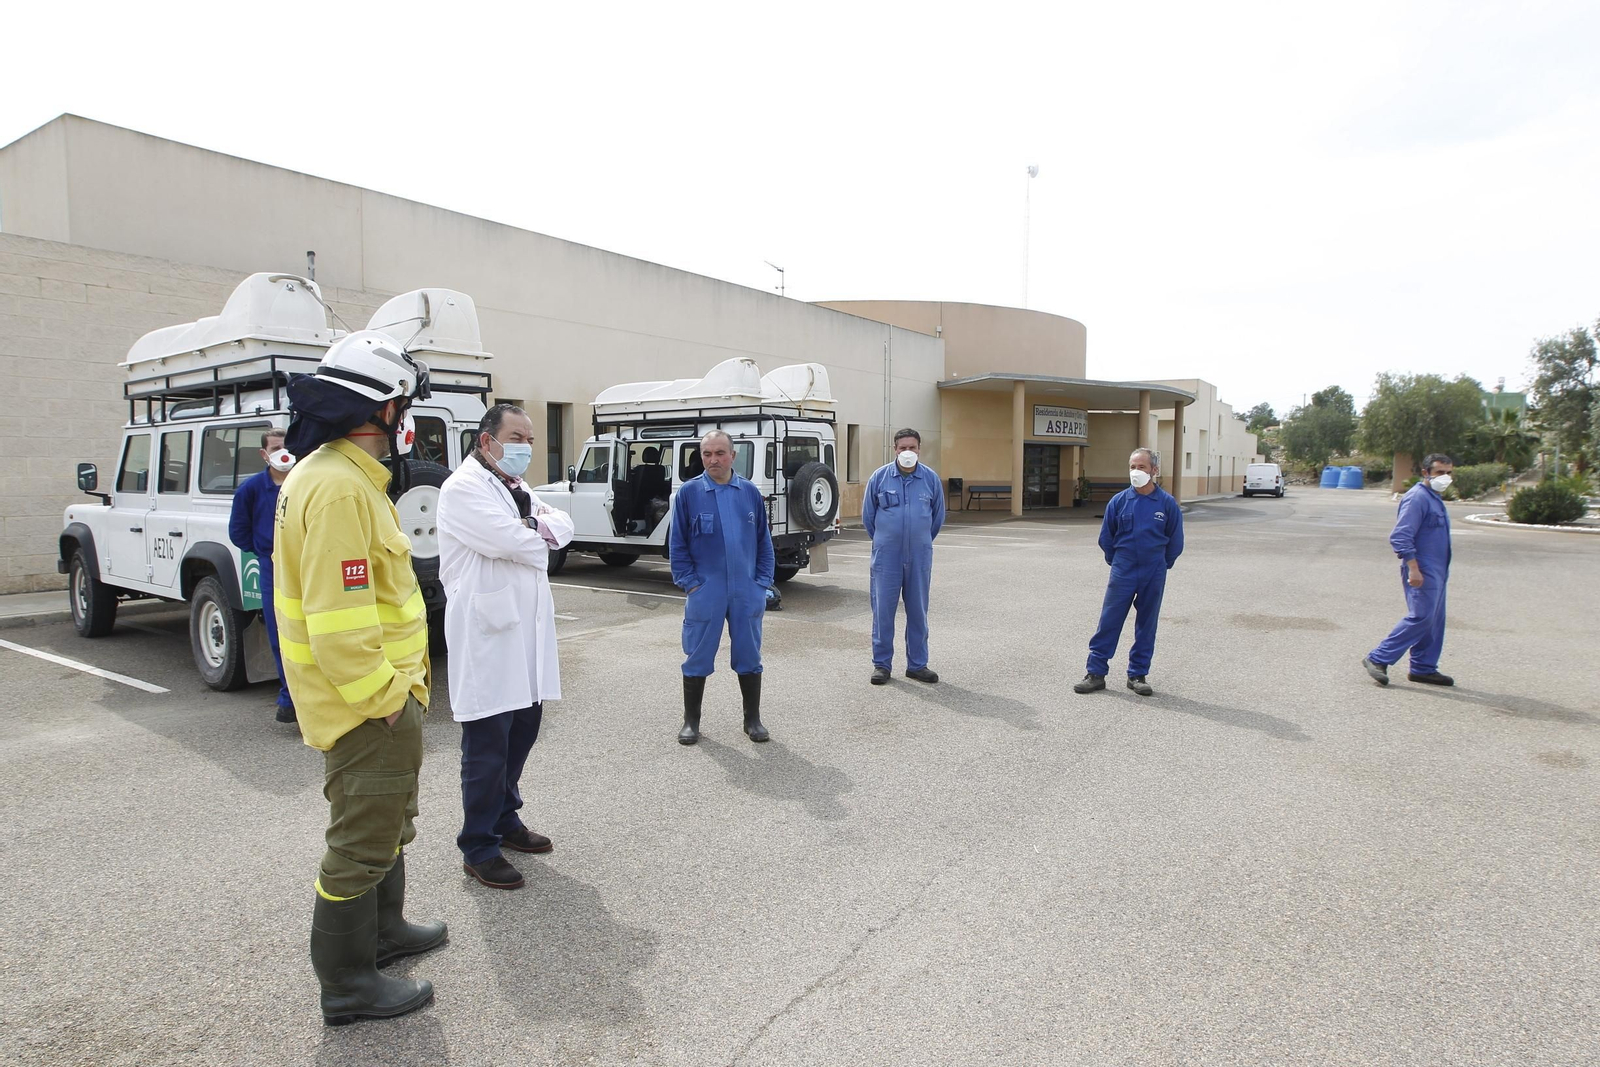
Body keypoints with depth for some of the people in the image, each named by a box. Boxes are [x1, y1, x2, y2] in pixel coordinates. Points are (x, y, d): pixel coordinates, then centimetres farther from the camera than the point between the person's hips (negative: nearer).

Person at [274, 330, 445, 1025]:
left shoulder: (333, 473, 10)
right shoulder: (338, 488, -25)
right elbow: (338, 624, -30)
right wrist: (384, 698, -20)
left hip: (380, 695, 11)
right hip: (369, 706, -11)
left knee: (387, 823, 26)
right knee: (362, 841, 6)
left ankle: (384, 930, 45)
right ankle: (348, 986, 24)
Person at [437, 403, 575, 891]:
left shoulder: (518, 489, 18)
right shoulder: (463, 489, -11)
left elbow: (562, 526, 7)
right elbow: (507, 540, -23)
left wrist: (535, 528, -14)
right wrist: (541, 541, -3)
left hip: (525, 631, 9)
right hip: (487, 636, -9)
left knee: (522, 732, 18)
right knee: (487, 749, 0)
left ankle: (506, 820, 35)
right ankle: (479, 848, 14)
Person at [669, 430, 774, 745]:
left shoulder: (750, 492, 3)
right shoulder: (689, 492, -3)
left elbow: (764, 541, 8)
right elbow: (677, 544, 0)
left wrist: (762, 582, 2)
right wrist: (689, 583, -6)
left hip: (747, 592, 2)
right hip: (705, 592, -2)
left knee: (749, 657, 10)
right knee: (698, 658, 7)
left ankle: (753, 719, 24)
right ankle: (691, 721, 22)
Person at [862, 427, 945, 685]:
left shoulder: (931, 478, 2)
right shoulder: (880, 477, -1)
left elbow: (938, 517, 15)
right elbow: (868, 515, 10)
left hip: (920, 557, 1)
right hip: (887, 556, -1)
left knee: (918, 610, 7)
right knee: (883, 608, 0)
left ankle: (917, 664, 18)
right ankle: (881, 663, 11)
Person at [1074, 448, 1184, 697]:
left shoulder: (1167, 503, -4)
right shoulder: (1119, 501, -3)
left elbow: (1175, 541, 7)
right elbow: (1106, 537, 9)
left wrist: (1160, 564, 12)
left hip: (1154, 576, 0)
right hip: (1123, 574, 0)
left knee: (1146, 625, 9)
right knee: (1109, 622, 0)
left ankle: (1138, 674, 20)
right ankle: (1096, 672, 6)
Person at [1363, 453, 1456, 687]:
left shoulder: (1434, 498, 17)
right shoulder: (1417, 497, -14)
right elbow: (1400, 536, -22)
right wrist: (1413, 568, -27)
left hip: (1436, 572, 10)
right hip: (1422, 572, -10)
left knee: (1434, 622, 11)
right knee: (1421, 618, -14)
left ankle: (1424, 668, 17)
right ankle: (1378, 659, -9)